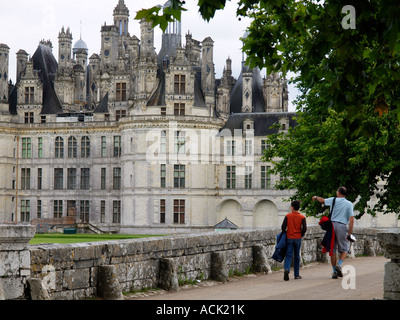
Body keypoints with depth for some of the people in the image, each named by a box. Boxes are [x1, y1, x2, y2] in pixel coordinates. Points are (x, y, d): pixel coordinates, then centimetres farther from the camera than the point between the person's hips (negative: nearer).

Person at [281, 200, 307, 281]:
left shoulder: (288, 216, -2)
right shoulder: (302, 217, -1)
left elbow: (283, 226, -7)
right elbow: (304, 228, -7)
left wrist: (284, 234, 9)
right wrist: (301, 235, 9)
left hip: (289, 238, -1)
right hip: (298, 238, 1)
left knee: (288, 256, -2)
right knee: (297, 257, 12)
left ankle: (286, 269, -30)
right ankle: (296, 275, 17)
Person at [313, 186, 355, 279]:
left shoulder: (333, 200, 5)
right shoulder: (349, 204, 3)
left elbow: (322, 200, 23)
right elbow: (351, 220, -5)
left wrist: (316, 197, 44)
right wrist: (349, 232, -3)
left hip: (332, 224, 2)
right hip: (342, 226, -2)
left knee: (333, 249, 8)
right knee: (344, 249, 8)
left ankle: (334, 271, 7)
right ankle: (339, 265, -16)